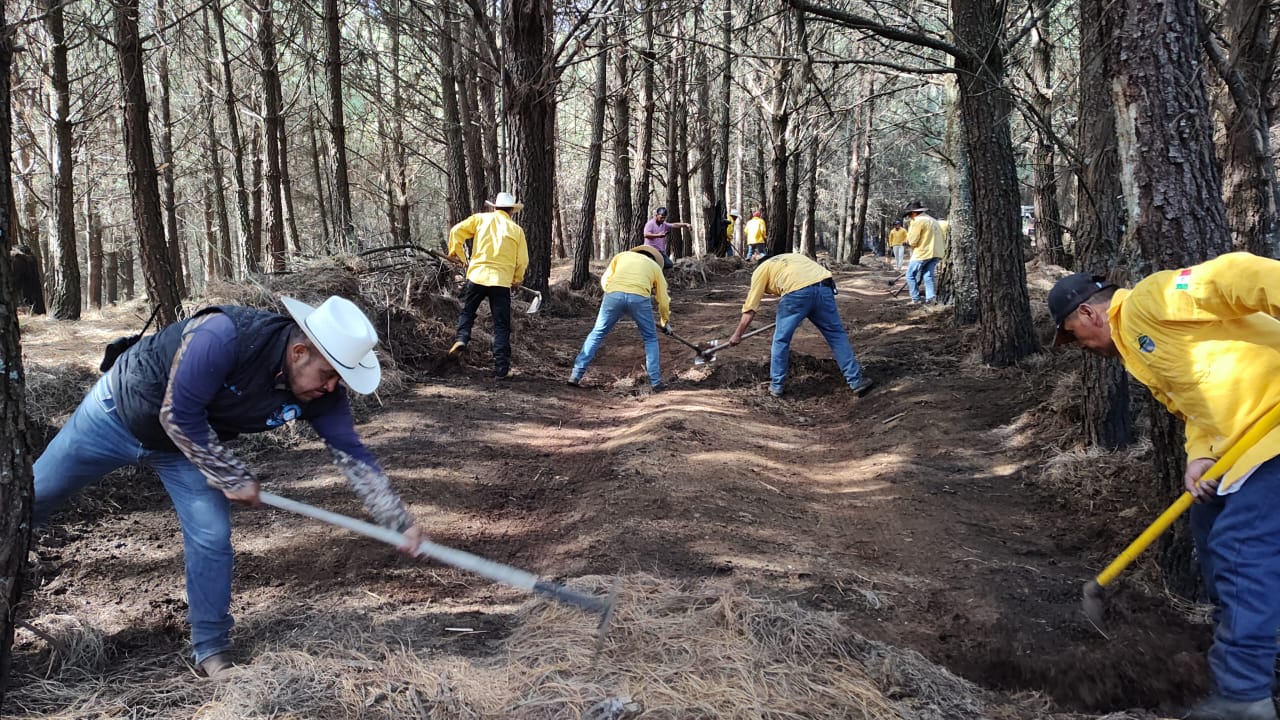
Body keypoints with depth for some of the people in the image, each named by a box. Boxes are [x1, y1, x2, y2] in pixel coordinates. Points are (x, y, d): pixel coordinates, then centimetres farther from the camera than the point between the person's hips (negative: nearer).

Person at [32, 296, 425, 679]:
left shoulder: (322, 393, -24)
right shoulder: (221, 335, -40)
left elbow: (353, 455, -18)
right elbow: (177, 415, -32)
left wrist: (400, 521, -24)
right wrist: (234, 477, -23)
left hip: (189, 442, 4)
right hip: (119, 411, -3)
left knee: (212, 539, -7)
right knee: (34, 495, 13)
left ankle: (211, 650, 10)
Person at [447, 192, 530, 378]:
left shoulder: (480, 219, 5)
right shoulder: (516, 229, 4)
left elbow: (456, 231, -2)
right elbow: (523, 260, 4)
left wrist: (456, 253, 13)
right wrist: (517, 280, 20)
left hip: (477, 275, 1)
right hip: (502, 281, -1)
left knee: (467, 311, 23)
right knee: (501, 326, 5)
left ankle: (461, 339, -2)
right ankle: (501, 368, 3)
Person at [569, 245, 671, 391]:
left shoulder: (622, 255, 31)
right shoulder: (655, 266, 30)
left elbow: (604, 280, 22)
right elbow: (663, 299, 32)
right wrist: (664, 322, 46)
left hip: (613, 295, 1)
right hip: (639, 298, -1)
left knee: (597, 333, 14)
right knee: (650, 338, 19)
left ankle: (576, 375, 12)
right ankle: (655, 382, 16)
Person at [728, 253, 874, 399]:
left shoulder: (761, 270, 26)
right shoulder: (790, 257, 41)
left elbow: (750, 309, 22)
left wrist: (737, 335, 31)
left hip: (796, 292, -4)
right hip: (824, 287, 4)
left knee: (781, 340, 15)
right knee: (837, 335, 14)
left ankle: (776, 386, 23)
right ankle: (856, 381, 16)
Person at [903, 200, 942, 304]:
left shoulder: (918, 221, -10)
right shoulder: (933, 221, 18)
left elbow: (912, 241, -12)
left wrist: (909, 231, 6)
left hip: (922, 254, -8)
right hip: (935, 253, 8)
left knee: (911, 275, 3)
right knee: (928, 275, 12)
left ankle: (916, 299, 0)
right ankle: (931, 298, 4)